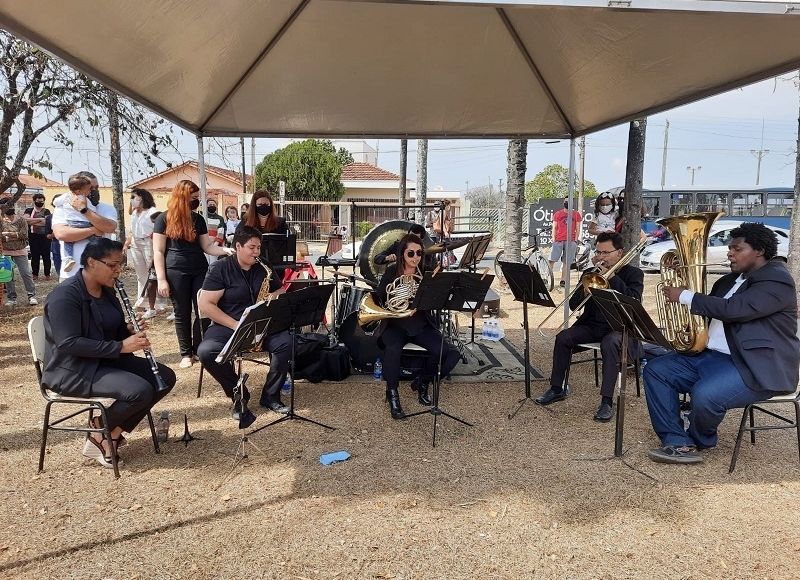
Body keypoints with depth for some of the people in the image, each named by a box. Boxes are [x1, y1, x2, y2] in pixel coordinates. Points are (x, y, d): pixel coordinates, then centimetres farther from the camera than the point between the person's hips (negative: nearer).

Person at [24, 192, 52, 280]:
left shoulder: (46, 211, 5)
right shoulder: (29, 210, 11)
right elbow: (26, 219, -7)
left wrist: (32, 222, -7)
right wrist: (40, 219, -10)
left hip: (45, 236, -2)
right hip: (33, 236, 2)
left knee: (46, 256, 1)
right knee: (34, 256, 6)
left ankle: (47, 274, 7)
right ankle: (35, 274, 12)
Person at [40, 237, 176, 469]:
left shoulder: (107, 291, 7)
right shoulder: (64, 296, -19)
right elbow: (69, 344, -26)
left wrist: (129, 330, -6)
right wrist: (120, 346, -28)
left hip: (108, 360, 9)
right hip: (72, 370, -9)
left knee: (166, 377, -5)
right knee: (140, 391, -29)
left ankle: (114, 432, 2)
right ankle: (98, 437, -3)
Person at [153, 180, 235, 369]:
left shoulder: (198, 219, 10)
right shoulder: (164, 219, -3)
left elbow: (207, 246, 9)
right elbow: (158, 251, -4)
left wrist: (225, 250, -11)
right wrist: (161, 279, -10)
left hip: (200, 270, 4)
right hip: (176, 272, -4)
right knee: (182, 313, 4)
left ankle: (200, 349, 14)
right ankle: (186, 353, 15)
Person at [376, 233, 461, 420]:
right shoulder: (391, 273, 3)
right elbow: (377, 299, 4)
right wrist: (386, 308, -16)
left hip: (422, 326, 2)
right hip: (396, 325, -2)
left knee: (450, 354, -20)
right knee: (393, 349, -37)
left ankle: (422, 382, 8)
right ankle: (392, 395, -12)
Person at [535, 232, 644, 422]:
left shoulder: (633, 274, 0)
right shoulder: (590, 273, 9)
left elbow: (633, 300, -20)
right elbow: (573, 305, 4)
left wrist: (611, 277, -21)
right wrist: (584, 292, -18)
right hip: (592, 325, 5)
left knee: (609, 343, -36)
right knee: (563, 337, -18)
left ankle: (607, 401, -29)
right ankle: (557, 389, -4)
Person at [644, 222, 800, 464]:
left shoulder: (776, 280, -10)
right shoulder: (732, 280, 18)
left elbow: (734, 309, -24)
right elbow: (711, 310, 26)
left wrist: (685, 296, -18)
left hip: (757, 367, -9)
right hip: (711, 355, 9)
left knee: (705, 395, -34)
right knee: (655, 371, -4)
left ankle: (699, 441, 2)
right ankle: (678, 443, -9)